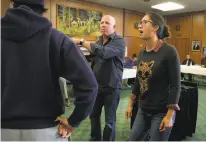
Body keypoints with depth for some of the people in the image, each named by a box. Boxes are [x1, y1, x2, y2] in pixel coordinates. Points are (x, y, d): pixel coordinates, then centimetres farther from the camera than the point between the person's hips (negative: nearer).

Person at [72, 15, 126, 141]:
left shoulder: (119, 41, -13)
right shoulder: (99, 41, 9)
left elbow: (103, 53, -32)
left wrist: (81, 41, -28)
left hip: (112, 86, -6)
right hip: (97, 84, 7)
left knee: (109, 121, 3)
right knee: (94, 115, 18)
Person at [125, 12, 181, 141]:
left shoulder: (169, 51, -15)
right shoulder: (142, 52, 5)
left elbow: (175, 85, -16)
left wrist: (170, 115, -17)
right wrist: (131, 104, 15)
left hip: (161, 112, -6)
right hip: (143, 110, 7)